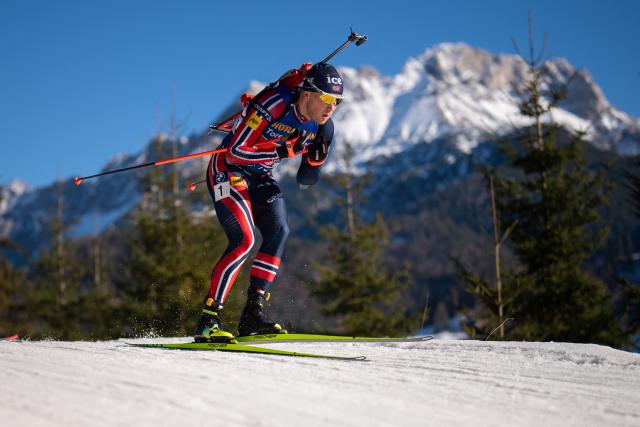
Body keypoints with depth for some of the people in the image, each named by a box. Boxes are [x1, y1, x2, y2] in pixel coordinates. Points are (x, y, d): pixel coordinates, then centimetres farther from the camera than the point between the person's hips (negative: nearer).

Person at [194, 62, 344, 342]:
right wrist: (283, 151, -30)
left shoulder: (322, 126, -6)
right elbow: (234, 152, -27)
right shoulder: (274, 104, -27)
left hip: (260, 179, 7)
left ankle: (252, 315, -9)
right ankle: (208, 321, -19)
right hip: (228, 171, -7)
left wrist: (316, 157, -18)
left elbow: (304, 182, 2)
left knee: (279, 233, -13)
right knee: (244, 240, -21)